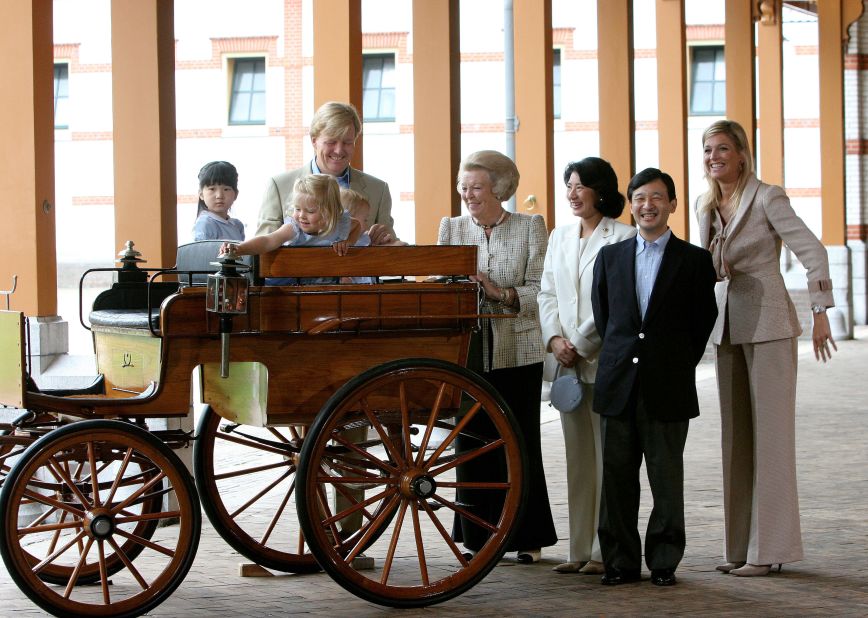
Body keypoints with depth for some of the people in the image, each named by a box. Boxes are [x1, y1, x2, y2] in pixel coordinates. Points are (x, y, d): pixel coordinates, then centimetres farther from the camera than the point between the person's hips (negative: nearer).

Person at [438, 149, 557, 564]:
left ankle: (527, 537, 11)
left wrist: (499, 292, -20)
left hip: (517, 352, -2)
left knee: (520, 443, 2)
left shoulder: (531, 227, 2)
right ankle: (478, 536, 11)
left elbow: (536, 292, -5)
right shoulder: (451, 228, 10)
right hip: (468, 353, 2)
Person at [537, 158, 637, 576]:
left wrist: (581, 344, -13)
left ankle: (605, 550, -1)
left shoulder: (623, 237, -5)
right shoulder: (559, 236, 16)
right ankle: (580, 549, 12)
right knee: (577, 458, 8)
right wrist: (554, 339, -3)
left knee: (608, 456, -4)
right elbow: (547, 293, 13)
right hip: (565, 361, 6)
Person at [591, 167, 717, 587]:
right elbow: (602, 316, 15)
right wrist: (620, 358, 9)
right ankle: (621, 562, 12)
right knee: (617, 476, 5)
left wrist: (679, 365, 1)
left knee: (667, 478, 3)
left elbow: (703, 321, 4)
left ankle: (664, 562, 11)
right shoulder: (610, 256, 11)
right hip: (619, 386, 3)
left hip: (668, 389, -3)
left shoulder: (694, 259, 2)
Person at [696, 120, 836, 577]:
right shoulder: (705, 206, 10)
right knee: (735, 436, 7)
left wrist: (820, 313, -16)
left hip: (768, 325, -7)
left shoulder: (767, 198, -9)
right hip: (726, 327, 7)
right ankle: (742, 546, 13)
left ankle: (770, 547, -2)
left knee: (771, 433, -5)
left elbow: (812, 252, -12)